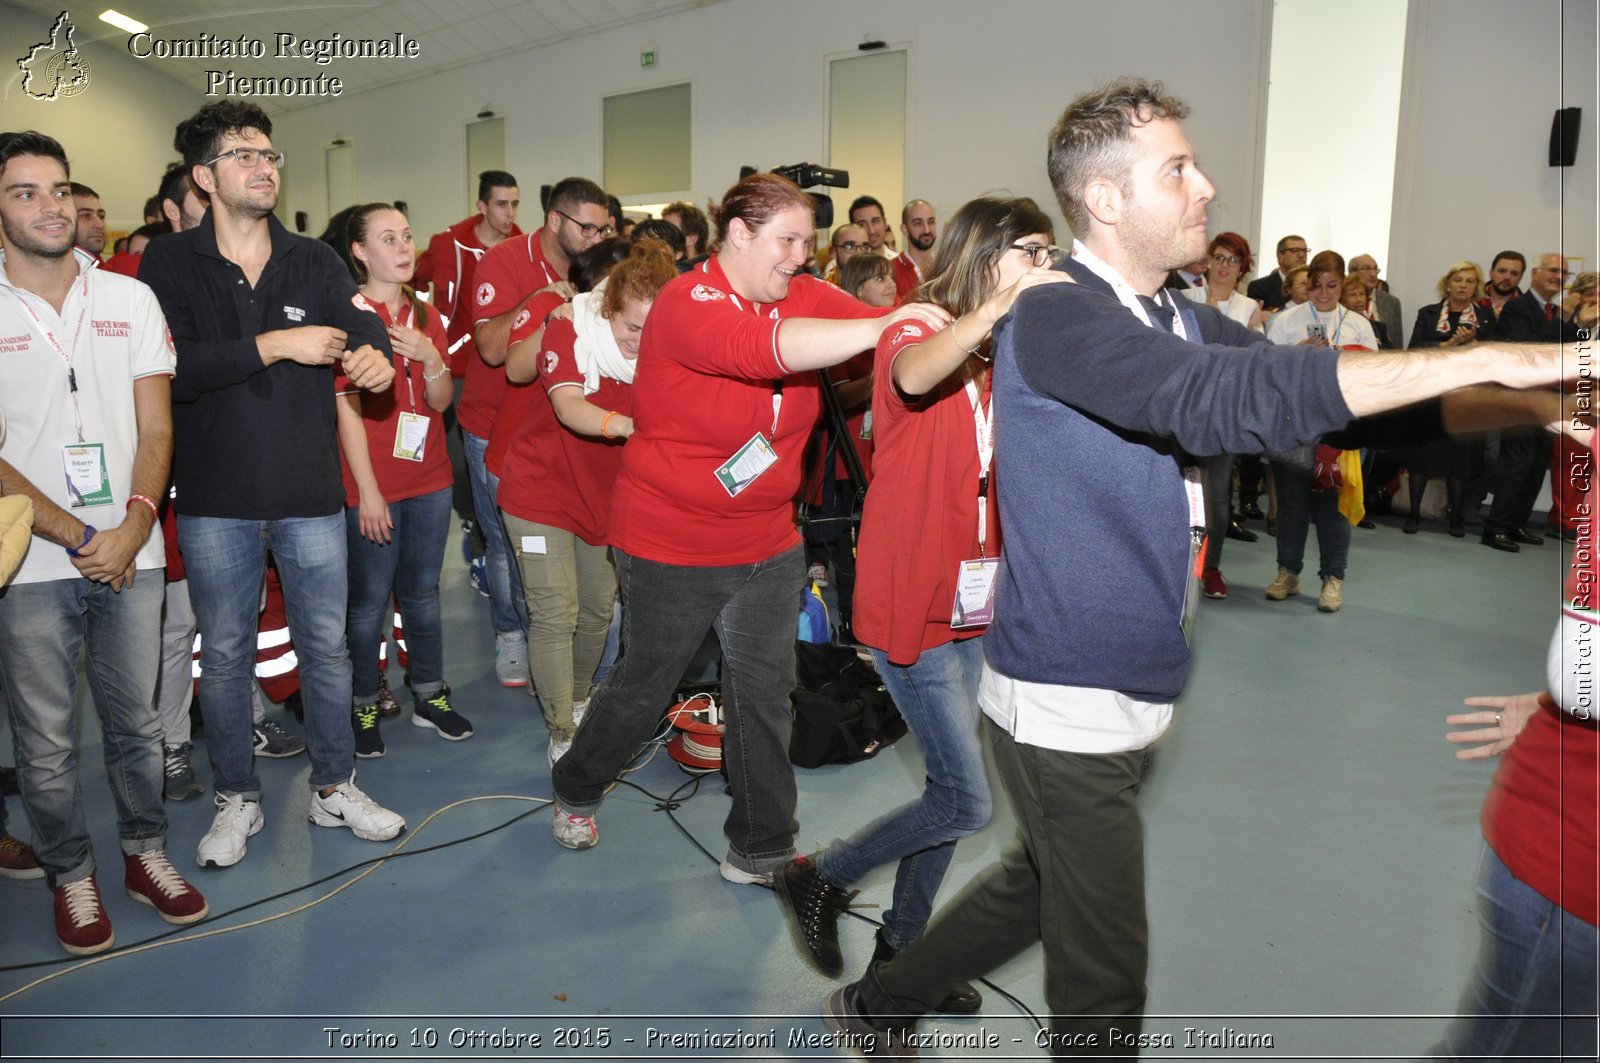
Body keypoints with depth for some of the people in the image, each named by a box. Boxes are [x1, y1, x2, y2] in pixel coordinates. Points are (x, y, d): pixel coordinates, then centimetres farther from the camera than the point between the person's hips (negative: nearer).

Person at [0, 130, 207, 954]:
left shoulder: (129, 299, 6)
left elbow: (156, 429, 3)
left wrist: (132, 528, -11)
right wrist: (79, 537, -12)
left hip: (131, 556, 2)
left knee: (136, 722, 13)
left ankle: (145, 854, 30)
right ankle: (70, 876, 26)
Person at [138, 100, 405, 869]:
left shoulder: (315, 262, 5)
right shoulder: (169, 264, -2)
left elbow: (364, 326, -11)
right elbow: (167, 368, -16)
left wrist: (374, 356, -35)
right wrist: (277, 345, -20)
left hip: (310, 494, 2)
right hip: (216, 500, -1)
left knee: (327, 645, 10)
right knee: (224, 655, 11)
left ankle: (334, 787, 28)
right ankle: (236, 799, 29)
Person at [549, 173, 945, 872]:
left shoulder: (804, 297, 0)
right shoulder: (686, 303, -19)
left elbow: (880, 326, -13)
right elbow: (758, 346, -39)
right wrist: (876, 329, -47)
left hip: (768, 542, 5)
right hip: (671, 545, -5)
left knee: (765, 690, 10)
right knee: (643, 684, 14)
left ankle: (761, 849, 27)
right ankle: (576, 789, 43)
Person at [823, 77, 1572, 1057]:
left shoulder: (1183, 320, 8)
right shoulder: (1055, 321, -20)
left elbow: (1307, 383, 0)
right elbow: (1227, 401, -35)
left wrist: (1536, 388, -9)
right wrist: (1484, 359, -32)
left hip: (1137, 693, 8)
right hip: (1065, 705, -8)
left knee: (1039, 887, 23)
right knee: (1104, 982, 5)